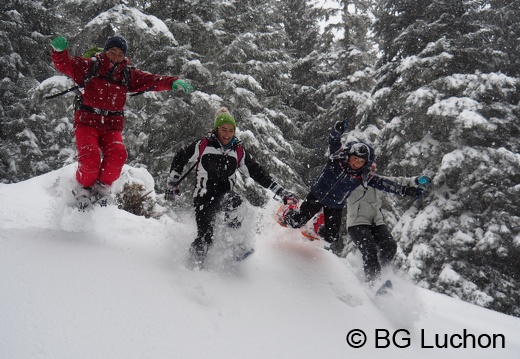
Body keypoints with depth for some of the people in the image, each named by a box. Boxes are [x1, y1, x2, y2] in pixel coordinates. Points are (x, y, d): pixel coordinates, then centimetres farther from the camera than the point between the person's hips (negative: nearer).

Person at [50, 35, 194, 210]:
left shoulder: (128, 74, 13)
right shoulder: (89, 66, 6)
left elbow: (152, 80, 4)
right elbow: (65, 64, -4)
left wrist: (173, 82, -13)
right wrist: (60, 51, -26)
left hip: (112, 125, 2)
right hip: (87, 121, -2)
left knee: (118, 154, -26)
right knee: (90, 156, -25)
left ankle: (103, 186, -1)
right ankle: (83, 189, 5)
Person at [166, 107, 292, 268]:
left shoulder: (239, 151, 5)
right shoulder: (203, 145, -3)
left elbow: (257, 172, 10)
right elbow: (180, 158, 8)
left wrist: (279, 190, 5)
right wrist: (172, 183, 6)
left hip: (224, 194, 2)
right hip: (203, 197, -2)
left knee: (233, 201, -35)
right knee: (205, 238, -11)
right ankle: (193, 264, 12)